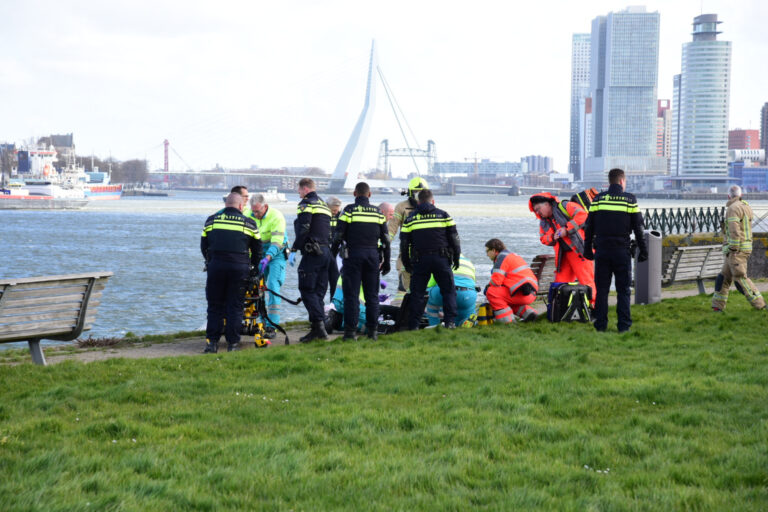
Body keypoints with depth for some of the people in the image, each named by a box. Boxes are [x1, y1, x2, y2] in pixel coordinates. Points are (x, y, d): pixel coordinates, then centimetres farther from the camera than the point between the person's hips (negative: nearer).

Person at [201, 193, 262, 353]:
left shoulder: (211, 220, 10)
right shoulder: (249, 223, 7)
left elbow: (203, 245, 16)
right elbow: (257, 249, 11)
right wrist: (253, 266, 27)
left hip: (216, 266, 1)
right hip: (239, 267, -1)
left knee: (215, 306, 8)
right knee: (235, 307, 5)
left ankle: (211, 341, 4)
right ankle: (233, 342, 4)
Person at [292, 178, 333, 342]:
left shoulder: (306, 204, -6)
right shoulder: (324, 205, 23)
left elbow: (303, 230, -17)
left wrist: (294, 249, -11)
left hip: (312, 253, -9)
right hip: (326, 251, 9)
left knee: (307, 289, -8)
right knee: (319, 291, 11)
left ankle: (318, 324, -18)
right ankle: (318, 329, 10)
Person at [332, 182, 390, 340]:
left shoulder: (349, 210, -3)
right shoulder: (378, 212, 8)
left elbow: (338, 236, -6)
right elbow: (385, 239, 9)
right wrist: (386, 262, 15)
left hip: (353, 255, -3)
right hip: (373, 255, 3)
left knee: (351, 295, -1)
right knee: (372, 295, 8)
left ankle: (350, 330, -5)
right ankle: (373, 330, 7)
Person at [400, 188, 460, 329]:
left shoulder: (410, 219, 8)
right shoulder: (443, 215, 6)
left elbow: (404, 243, 8)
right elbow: (454, 238, 6)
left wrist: (406, 264, 15)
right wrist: (456, 258, 14)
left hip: (420, 260, 1)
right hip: (441, 259, -1)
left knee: (417, 293, 6)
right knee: (448, 291, 8)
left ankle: (412, 325, 3)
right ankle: (450, 321, -3)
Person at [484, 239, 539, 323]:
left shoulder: (502, 257, -5)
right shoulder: (512, 255, 26)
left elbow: (496, 280, -13)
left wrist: (487, 287, 6)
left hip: (521, 294, -10)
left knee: (491, 292, -11)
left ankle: (505, 317, -11)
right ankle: (527, 312, 17)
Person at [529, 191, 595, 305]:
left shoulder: (565, 207, -7)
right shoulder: (544, 222, 17)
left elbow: (582, 215, -18)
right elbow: (543, 239, 20)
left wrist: (567, 229, -19)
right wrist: (552, 238, -3)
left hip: (580, 250, -7)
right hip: (564, 254, 7)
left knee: (586, 280, -10)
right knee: (560, 282, 7)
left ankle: (592, 306, -5)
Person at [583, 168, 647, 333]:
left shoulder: (597, 199, 5)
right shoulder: (630, 200, -1)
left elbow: (589, 227, 7)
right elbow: (638, 228, 0)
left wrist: (588, 249, 14)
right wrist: (643, 250, 5)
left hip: (602, 250, 2)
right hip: (621, 251, -2)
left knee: (601, 289, 5)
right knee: (623, 290, 3)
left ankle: (600, 324, 4)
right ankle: (624, 325, 0)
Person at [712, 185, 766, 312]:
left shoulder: (733, 209, -15)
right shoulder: (746, 207, 13)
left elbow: (735, 231, -23)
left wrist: (733, 249, -21)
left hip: (736, 248, -9)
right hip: (747, 247, 9)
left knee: (740, 278, -7)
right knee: (725, 276, 12)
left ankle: (759, 303, -6)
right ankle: (718, 305, 13)